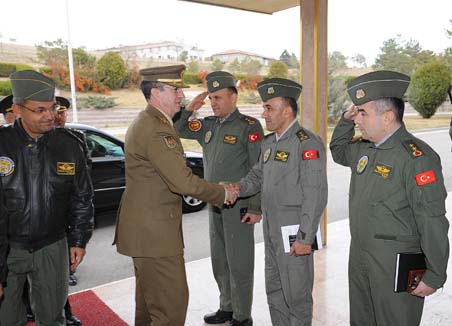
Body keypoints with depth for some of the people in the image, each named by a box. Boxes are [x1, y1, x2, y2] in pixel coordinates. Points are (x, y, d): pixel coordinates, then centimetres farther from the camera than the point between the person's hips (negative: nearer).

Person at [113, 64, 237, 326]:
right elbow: (182, 181, -26)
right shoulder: (157, 130, -21)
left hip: (145, 228, 11)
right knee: (172, 304, -2)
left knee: (149, 298, 24)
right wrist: (223, 194, -12)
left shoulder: (145, 123, 13)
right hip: (154, 232, -11)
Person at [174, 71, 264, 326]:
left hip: (239, 207, -7)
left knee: (239, 264, 4)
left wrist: (256, 208, -15)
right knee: (220, 262, 18)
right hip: (215, 206, 7)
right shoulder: (209, 125, 9)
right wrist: (190, 109, 1)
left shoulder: (249, 126, -10)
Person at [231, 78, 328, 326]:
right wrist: (239, 188, -2)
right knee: (274, 292, 21)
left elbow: (315, 195, -20)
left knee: (296, 295, 7)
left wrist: (305, 238, -20)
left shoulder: (307, 143, -16)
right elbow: (258, 175, 19)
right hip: (271, 230, 8)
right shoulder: (269, 143, 11)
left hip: (294, 232, -8)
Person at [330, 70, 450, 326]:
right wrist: (345, 121, 8)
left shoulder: (417, 157, -19)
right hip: (359, 257, 8)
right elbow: (338, 151, 27)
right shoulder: (364, 149, 5)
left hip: (397, 266, -8)